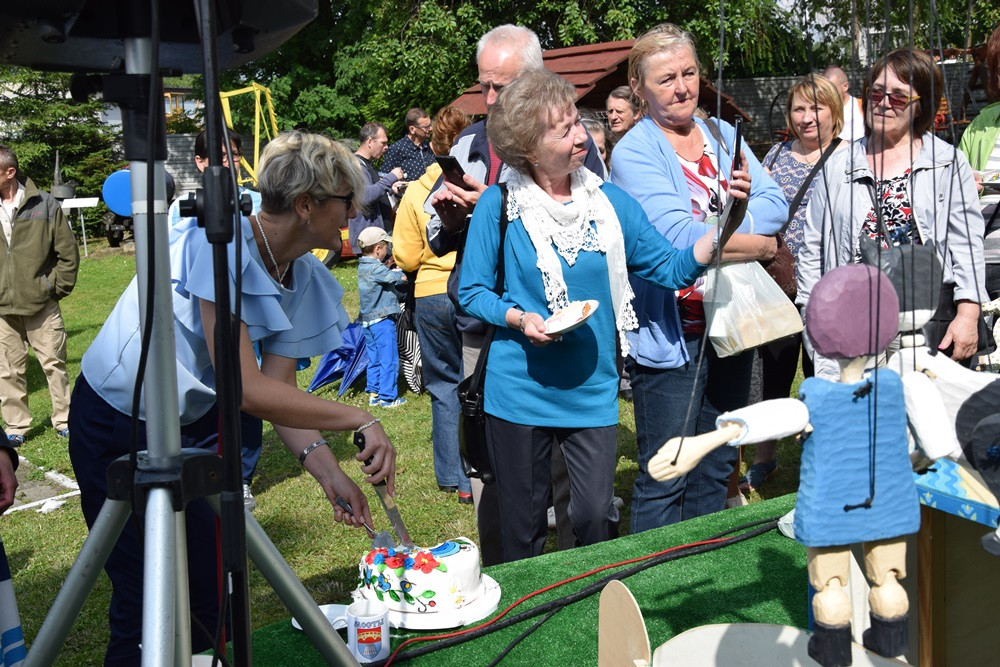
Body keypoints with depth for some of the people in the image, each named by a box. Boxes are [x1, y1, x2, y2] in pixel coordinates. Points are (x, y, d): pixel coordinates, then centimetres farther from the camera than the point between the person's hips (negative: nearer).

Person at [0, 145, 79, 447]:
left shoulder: (44, 204, -2)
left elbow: (68, 253, 2)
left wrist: (56, 288, 0)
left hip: (41, 305, -2)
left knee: (53, 363, 5)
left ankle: (64, 420, 17)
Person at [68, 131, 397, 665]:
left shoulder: (305, 279, -5)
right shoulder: (220, 241, -28)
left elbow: (276, 390, -6)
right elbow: (245, 389, -33)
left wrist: (326, 468, -20)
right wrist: (359, 421, -30)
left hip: (192, 422, 7)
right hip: (116, 425, -6)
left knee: (214, 593, 9)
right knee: (148, 604, -1)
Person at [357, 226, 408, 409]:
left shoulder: (363, 267, 10)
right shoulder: (376, 268, -19)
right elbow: (396, 277, -20)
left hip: (368, 321, 9)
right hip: (382, 321, -9)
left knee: (374, 359, 15)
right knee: (389, 360, -1)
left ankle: (374, 394, 20)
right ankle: (388, 397, 4)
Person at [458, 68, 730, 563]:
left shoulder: (609, 201, 0)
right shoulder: (499, 205, -7)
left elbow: (671, 268, -1)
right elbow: (472, 291, -1)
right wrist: (520, 319, -19)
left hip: (592, 389, 2)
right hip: (519, 390, -1)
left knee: (596, 518, 3)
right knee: (522, 528, 12)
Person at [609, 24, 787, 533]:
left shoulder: (721, 135, 11)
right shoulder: (634, 152, -10)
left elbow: (775, 206, 2)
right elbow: (679, 238, -22)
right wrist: (759, 245, -13)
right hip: (671, 334, -7)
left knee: (717, 468, 18)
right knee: (664, 481, 0)